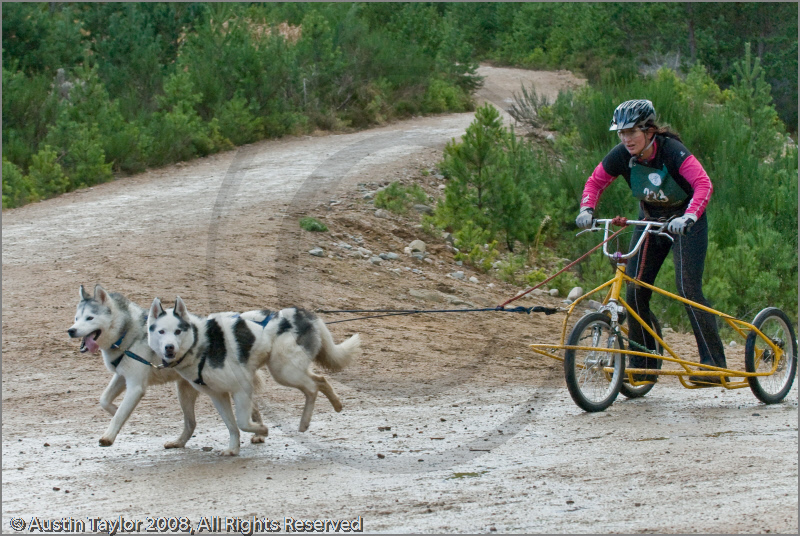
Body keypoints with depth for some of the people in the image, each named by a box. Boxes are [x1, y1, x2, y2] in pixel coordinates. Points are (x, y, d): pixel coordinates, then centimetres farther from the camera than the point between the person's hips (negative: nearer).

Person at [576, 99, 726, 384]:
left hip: (685, 222, -5)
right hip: (650, 220, 5)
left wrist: (688, 217, -56)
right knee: (634, 291, -5)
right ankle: (642, 366, 6)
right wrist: (587, 209, -24)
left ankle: (714, 364, -13)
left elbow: (703, 184, -40)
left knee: (688, 289, -18)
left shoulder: (672, 151, -30)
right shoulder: (621, 156, -16)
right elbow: (596, 181, -4)